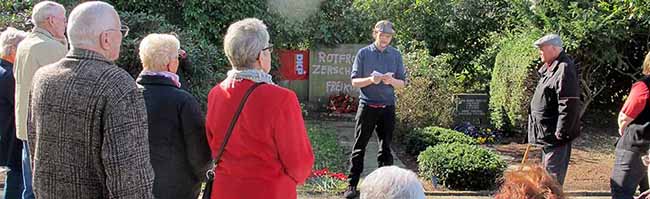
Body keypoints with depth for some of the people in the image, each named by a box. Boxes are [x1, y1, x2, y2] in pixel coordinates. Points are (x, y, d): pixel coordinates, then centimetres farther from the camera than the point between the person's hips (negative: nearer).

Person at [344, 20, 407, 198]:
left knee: (386, 147, 7)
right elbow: (354, 81, -1)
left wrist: (391, 81, -16)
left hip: (388, 107, 2)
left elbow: (402, 83, 6)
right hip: (367, 106, -2)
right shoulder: (363, 53, 0)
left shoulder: (396, 55, 5)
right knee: (359, 147, 0)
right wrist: (371, 79, -20)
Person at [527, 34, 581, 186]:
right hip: (546, 134, 11)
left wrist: (561, 132, -24)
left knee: (553, 176, -6)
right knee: (546, 172, 22)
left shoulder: (564, 69, -20)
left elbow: (569, 105, -25)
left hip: (555, 135, -11)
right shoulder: (549, 68, 13)